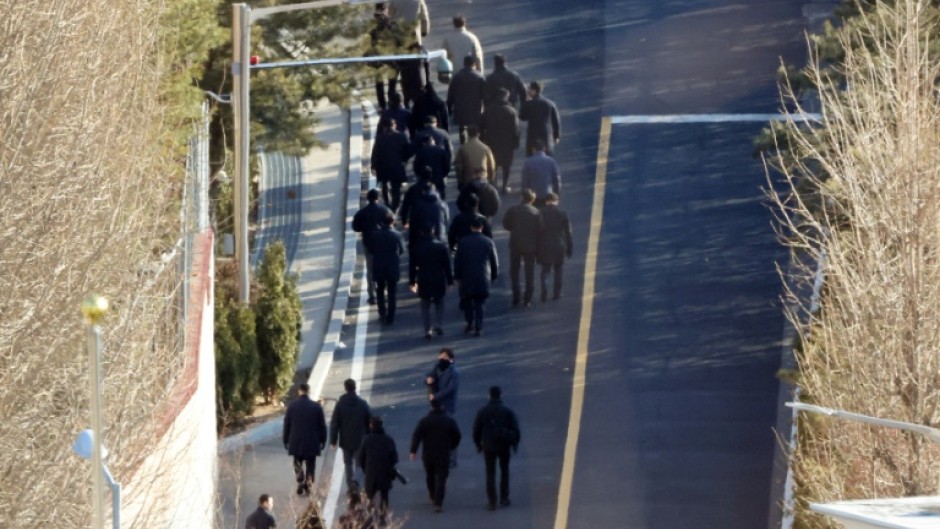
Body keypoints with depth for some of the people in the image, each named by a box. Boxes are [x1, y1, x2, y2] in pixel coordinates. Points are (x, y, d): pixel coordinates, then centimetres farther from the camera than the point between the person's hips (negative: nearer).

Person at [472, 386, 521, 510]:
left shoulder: (482, 412, -5)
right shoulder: (507, 412, -7)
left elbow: (476, 430, 0)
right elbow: (515, 429, -4)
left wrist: (478, 444, 13)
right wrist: (515, 443, 10)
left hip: (488, 446, 0)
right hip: (504, 446, 0)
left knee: (490, 473, 4)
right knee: (504, 471, 17)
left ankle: (491, 502, -1)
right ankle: (504, 498, 18)